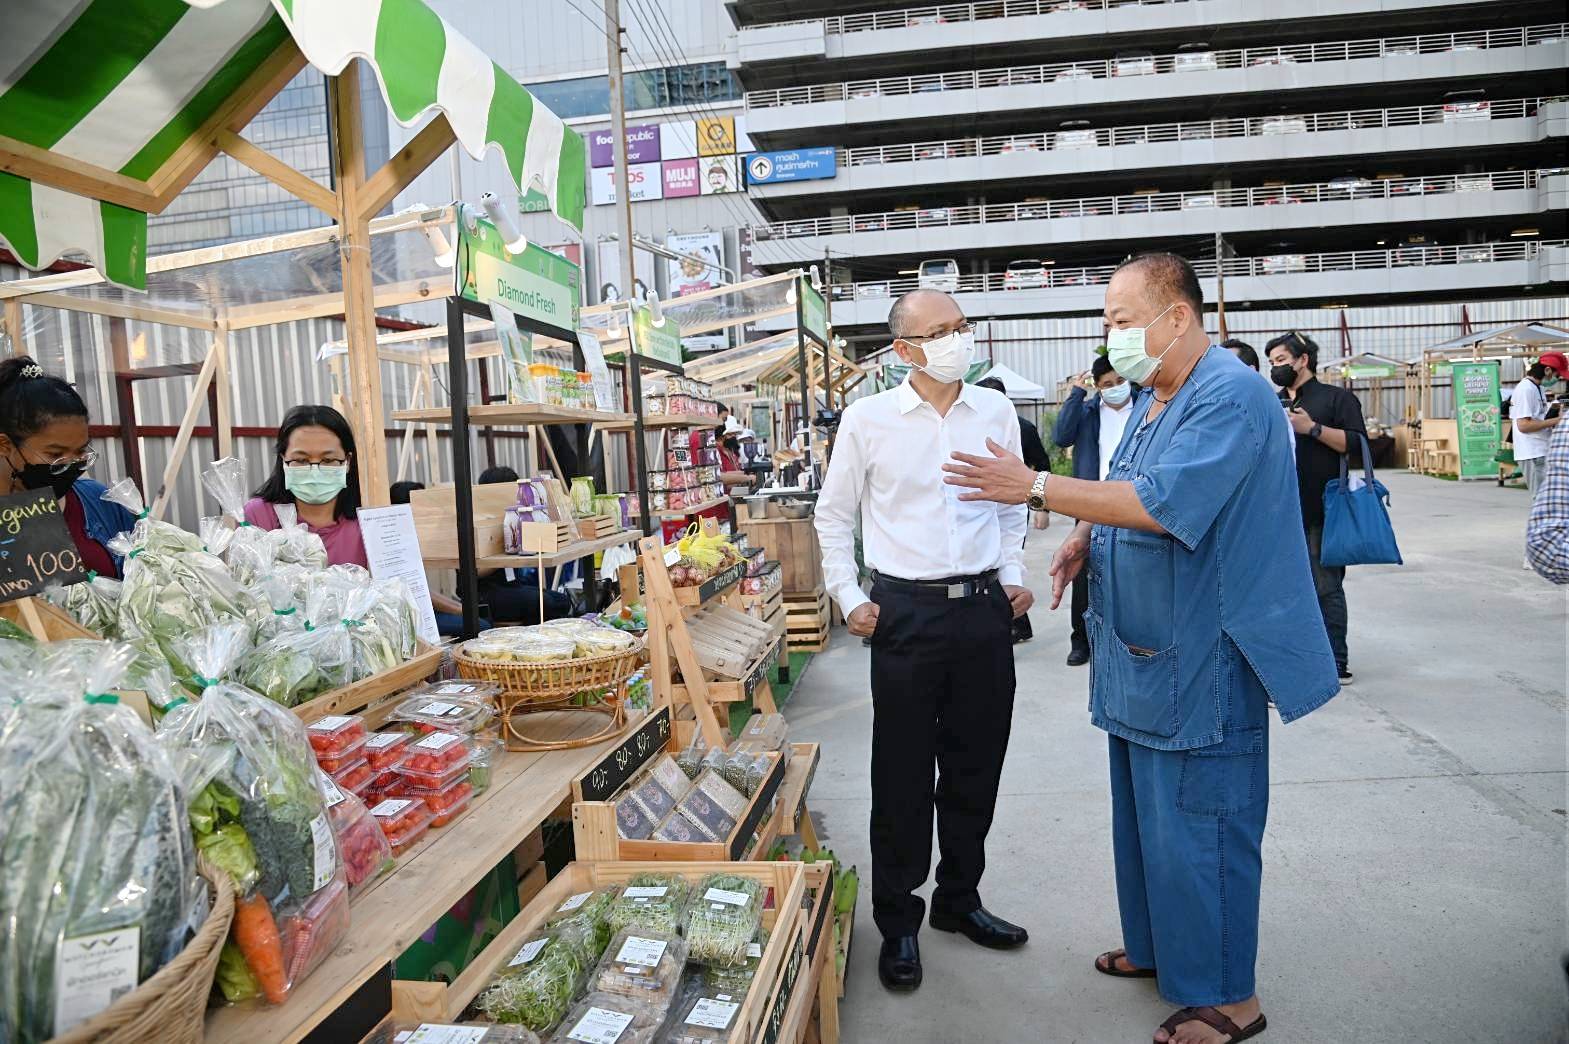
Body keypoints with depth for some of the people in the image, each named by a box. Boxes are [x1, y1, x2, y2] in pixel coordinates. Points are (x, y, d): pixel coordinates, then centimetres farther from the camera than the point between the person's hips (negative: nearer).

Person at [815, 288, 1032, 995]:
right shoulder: (867, 419, -4)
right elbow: (834, 514, 4)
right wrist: (849, 598, -2)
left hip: (983, 608, 3)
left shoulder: (996, 412, 5)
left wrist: (1012, 576, 7)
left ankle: (959, 899, 35)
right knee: (903, 774, 5)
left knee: (976, 768, 14)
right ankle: (897, 921, 24)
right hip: (905, 611, -3)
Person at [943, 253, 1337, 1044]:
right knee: (1144, 812, 20)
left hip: (1202, 659, -10)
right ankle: (1157, 947, 39)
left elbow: (1164, 502, -30)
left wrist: (1037, 488, -28)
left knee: (1197, 828, 2)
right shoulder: (1151, 400, 12)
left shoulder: (1229, 396, -19)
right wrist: (1084, 540, 3)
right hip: (1142, 652, 10)